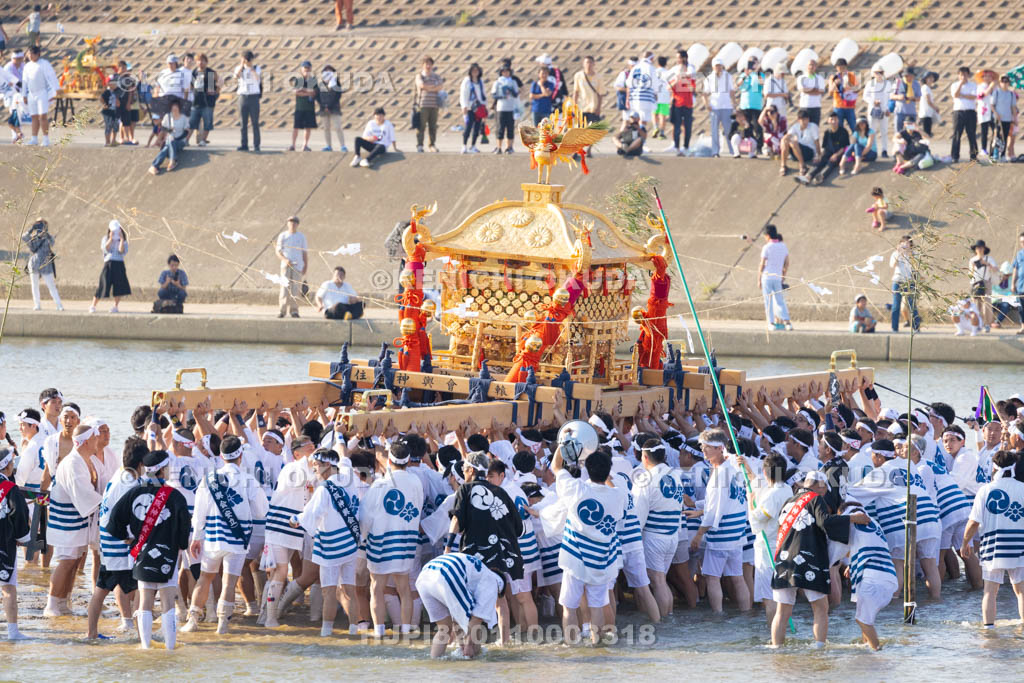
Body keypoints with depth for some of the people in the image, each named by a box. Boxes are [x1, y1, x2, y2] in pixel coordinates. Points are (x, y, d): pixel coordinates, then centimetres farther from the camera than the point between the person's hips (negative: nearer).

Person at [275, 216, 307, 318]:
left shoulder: (301, 237, 10)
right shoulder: (283, 236, 6)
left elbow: (305, 253, 12)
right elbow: (277, 250, 3)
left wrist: (305, 267, 4)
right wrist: (285, 259, -15)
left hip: (298, 266, 1)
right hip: (286, 265, -1)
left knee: (295, 288, -5)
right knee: (285, 287, -9)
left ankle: (293, 310, 0)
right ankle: (282, 310, -5)